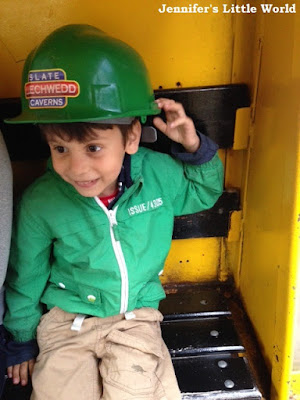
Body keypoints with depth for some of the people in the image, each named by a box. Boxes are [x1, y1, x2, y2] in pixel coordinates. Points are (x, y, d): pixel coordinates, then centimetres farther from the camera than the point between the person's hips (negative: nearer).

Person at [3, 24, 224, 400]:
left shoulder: (159, 173, -15)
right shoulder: (40, 203, -17)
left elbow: (203, 193, 8)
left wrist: (193, 147, -10)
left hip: (137, 316, 1)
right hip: (66, 320, 0)